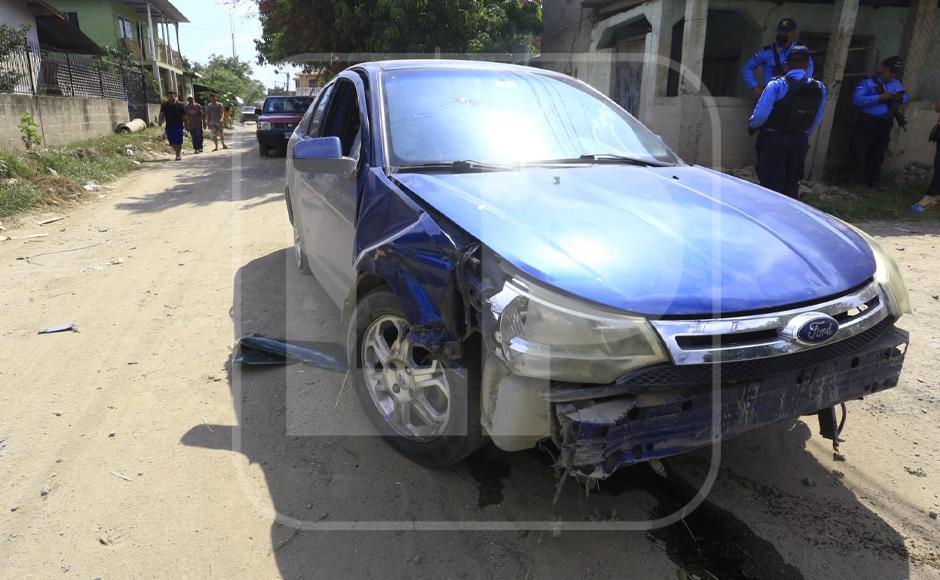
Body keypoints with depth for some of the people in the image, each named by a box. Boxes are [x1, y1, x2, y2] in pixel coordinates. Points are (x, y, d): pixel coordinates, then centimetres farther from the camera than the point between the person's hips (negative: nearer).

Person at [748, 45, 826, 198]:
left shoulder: (777, 85, -16)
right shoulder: (820, 88, -1)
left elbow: (761, 114, -17)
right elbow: (816, 120, 4)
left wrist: (753, 125, 3)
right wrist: (803, 135, 19)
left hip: (773, 140, -5)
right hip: (800, 141, 5)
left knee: (771, 185, 2)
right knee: (791, 185, 17)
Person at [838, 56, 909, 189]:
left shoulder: (896, 84, 13)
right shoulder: (868, 83, -7)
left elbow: (906, 97, 20)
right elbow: (857, 100, -21)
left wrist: (900, 98, -4)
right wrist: (880, 97, -24)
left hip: (885, 125, 7)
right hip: (867, 123, -6)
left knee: (878, 155, 15)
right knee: (857, 153, -6)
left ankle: (873, 181, 26)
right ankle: (843, 180, 2)